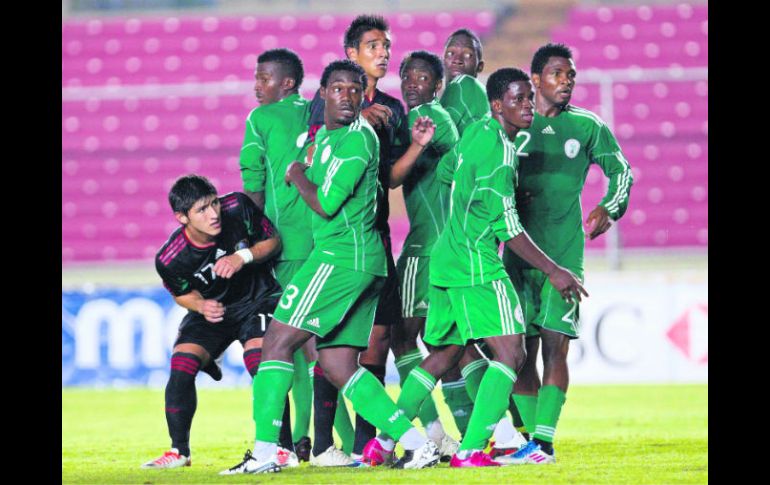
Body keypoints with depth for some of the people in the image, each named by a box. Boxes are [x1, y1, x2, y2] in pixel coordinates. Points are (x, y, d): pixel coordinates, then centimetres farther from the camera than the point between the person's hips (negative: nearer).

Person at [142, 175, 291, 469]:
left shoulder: (238, 208, -25)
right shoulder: (170, 259, -23)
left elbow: (273, 241, -9)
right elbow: (182, 294, 0)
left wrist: (243, 257, -28)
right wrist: (202, 306, -23)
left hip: (257, 299, -1)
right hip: (211, 310, 1)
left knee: (262, 367, -23)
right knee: (181, 368, -15)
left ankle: (281, 447, -11)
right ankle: (179, 452, 2)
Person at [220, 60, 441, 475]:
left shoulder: (357, 138, -11)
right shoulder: (324, 135, 18)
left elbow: (326, 203, -15)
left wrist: (298, 175, 0)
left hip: (341, 255, -10)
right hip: (362, 260, 10)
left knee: (278, 341, -9)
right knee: (338, 366, 8)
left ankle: (264, 452, -12)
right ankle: (417, 443, 3)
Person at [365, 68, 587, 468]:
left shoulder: (476, 131, 11)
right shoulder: (499, 150, -16)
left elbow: (445, 171, 29)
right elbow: (507, 227, -17)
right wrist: (553, 272, -13)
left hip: (448, 257, 10)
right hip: (477, 263, -10)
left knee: (445, 352, 19)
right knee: (510, 352, -12)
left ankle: (386, 439, 21)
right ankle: (471, 450, -19)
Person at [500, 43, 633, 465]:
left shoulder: (587, 127, 6)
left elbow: (621, 170, 14)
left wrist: (609, 209, -2)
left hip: (564, 251, -2)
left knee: (554, 343, -11)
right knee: (520, 347, 3)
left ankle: (544, 441, -14)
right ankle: (531, 438, 12)